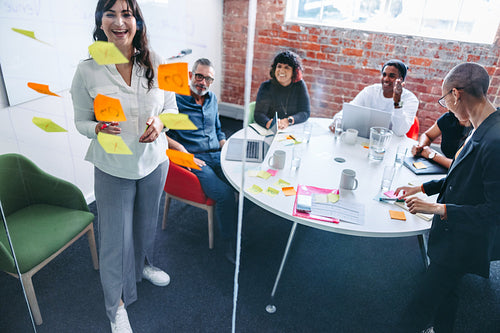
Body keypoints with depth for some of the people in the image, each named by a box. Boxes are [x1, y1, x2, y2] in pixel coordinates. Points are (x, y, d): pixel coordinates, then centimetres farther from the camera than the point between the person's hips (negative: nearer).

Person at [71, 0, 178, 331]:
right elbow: (81, 121, -3)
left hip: (153, 161, 3)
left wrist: (159, 122, -19)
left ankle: (144, 264, 56)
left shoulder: (156, 64, -8)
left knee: (147, 222, 24)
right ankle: (116, 305, 33)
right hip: (113, 169, -2)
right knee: (116, 237, 8)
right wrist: (98, 128, -25)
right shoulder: (87, 71, -13)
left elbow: (171, 107, 2)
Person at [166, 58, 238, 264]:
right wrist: (185, 153, -16)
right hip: (194, 160, -6)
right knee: (225, 194, -28)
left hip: (217, 156, 6)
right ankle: (229, 242, -7)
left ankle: (240, 228, 6)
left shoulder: (212, 98, 19)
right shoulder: (176, 99, -2)